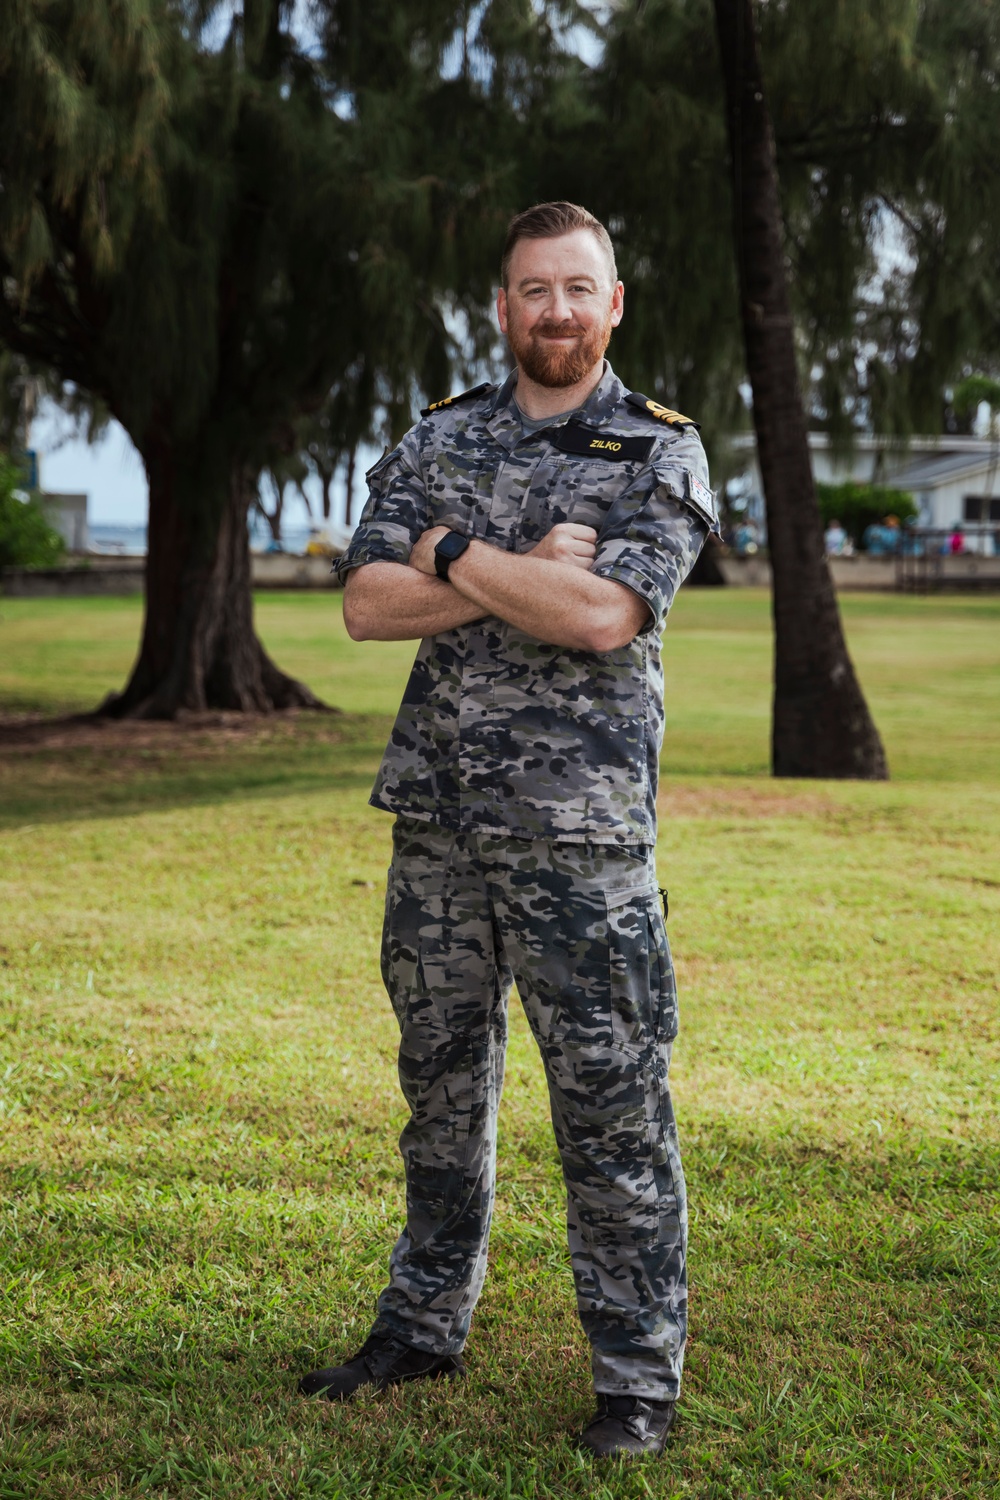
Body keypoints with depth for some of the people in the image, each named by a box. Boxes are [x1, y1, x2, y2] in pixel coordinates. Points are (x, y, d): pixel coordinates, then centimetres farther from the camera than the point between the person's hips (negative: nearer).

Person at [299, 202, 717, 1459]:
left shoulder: (660, 453, -1)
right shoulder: (439, 438, 11)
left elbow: (601, 615, -17)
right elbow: (368, 604, -1)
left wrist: (452, 554, -8)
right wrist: (524, 572, -11)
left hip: (580, 831, -4)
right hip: (438, 818, 4)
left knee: (611, 1102, -1)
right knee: (442, 1082, 14)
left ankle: (639, 1374, 10)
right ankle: (425, 1323, 29)